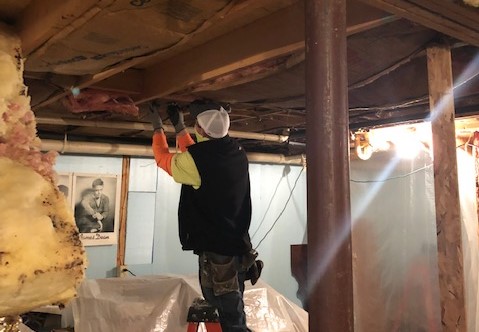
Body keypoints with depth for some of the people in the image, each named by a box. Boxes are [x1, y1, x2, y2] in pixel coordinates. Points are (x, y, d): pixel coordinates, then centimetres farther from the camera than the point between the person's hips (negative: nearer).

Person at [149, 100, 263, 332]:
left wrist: (157, 125, 17)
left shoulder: (197, 158, -18)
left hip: (215, 252, -8)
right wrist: (178, 126, 29)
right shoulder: (237, 154, 4)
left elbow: (163, 158, 3)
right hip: (238, 249, 8)